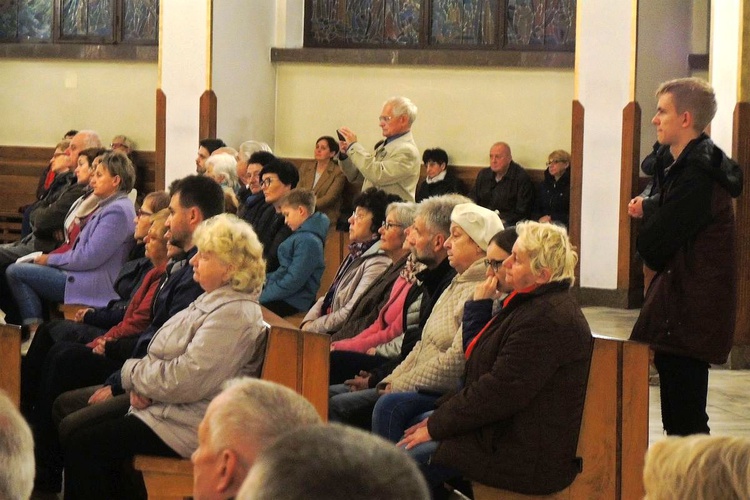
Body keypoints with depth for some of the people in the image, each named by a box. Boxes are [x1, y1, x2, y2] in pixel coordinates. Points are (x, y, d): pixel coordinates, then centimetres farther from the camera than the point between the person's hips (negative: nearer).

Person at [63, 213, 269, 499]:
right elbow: (168, 357, 19)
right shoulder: (213, 302, 14)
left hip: (188, 427, -11)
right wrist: (143, 384, -3)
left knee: (82, 448, -15)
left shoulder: (233, 315, -20)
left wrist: (134, 372, -8)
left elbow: (184, 382, -25)